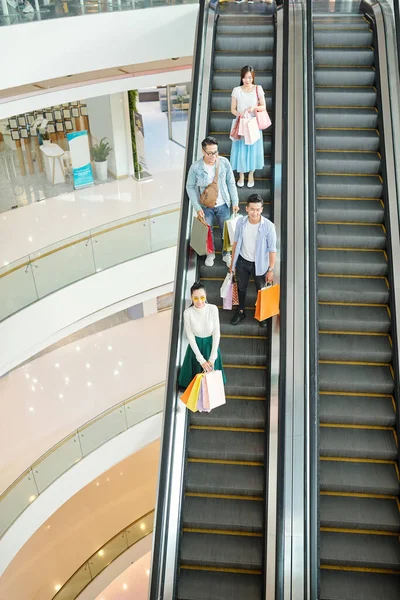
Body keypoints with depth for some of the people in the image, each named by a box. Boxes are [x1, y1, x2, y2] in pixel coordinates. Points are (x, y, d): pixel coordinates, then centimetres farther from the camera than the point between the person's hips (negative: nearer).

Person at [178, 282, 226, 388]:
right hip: (196, 346, 0)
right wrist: (201, 360, -15)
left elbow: (216, 333, -12)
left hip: (211, 344, 1)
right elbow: (190, 337, -13)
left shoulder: (213, 309, -18)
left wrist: (212, 359, -14)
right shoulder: (188, 312, -19)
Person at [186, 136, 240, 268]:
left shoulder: (224, 162, -15)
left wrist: (235, 202, -5)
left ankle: (226, 254, 36)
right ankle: (210, 254, 40)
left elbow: (231, 183, -4)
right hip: (205, 206, -1)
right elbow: (190, 187, -9)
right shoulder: (195, 167, -19)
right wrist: (197, 207, -13)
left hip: (223, 205, 1)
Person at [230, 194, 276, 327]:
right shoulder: (241, 222, -12)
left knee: (261, 290, 16)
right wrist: (232, 262, 5)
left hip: (259, 264, -2)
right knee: (241, 288, 21)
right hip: (242, 262, 3)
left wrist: (271, 269, -13)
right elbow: (236, 242, 1)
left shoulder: (268, 226, -22)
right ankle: (241, 311, 44)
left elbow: (272, 249, -14)